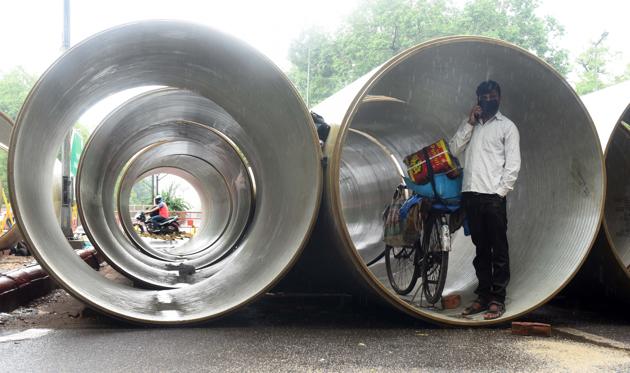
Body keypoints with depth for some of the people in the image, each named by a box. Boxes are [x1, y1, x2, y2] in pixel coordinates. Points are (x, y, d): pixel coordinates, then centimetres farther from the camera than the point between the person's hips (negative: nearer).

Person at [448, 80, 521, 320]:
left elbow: (513, 164, -2)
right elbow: (454, 150, 5)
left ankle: (498, 299, 3)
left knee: (499, 249, -1)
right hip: (470, 194, 5)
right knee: (481, 248, 11)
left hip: (493, 196, -4)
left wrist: (501, 191, -11)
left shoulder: (507, 126, 4)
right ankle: (483, 296, 17)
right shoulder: (470, 124, 17)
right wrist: (469, 123, -1)